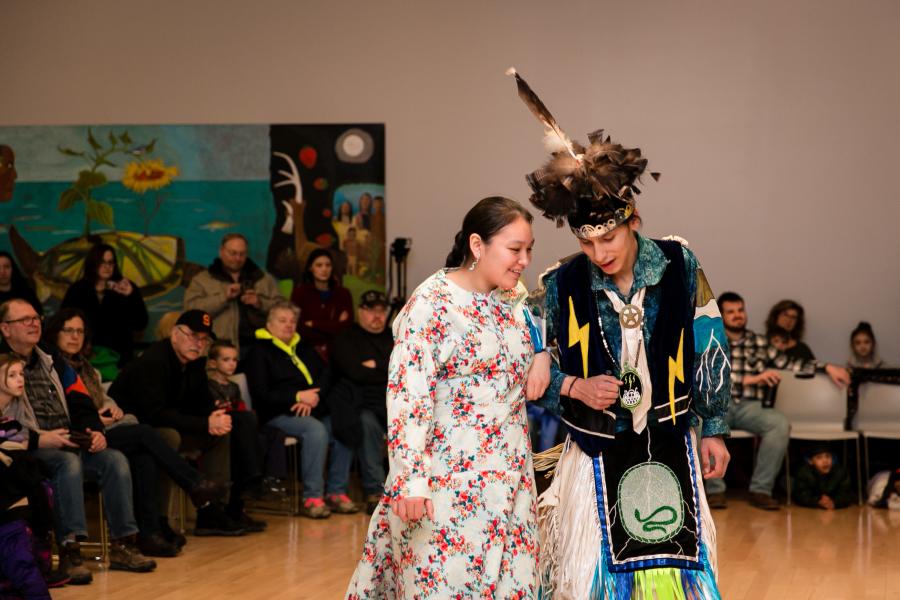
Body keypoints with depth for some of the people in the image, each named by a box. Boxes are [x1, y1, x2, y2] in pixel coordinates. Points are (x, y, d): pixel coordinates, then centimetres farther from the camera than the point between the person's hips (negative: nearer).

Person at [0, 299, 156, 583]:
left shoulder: (54, 363, 19)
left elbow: (81, 405, 15)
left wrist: (96, 431, -6)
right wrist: (39, 439, -22)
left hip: (71, 445, 6)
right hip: (29, 450, -6)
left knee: (115, 460, -17)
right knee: (69, 462, -35)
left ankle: (122, 545, -15)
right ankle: (69, 551, -38)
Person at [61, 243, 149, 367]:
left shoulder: (127, 288, 4)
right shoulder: (77, 290, 7)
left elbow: (140, 325, -2)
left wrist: (131, 297, -14)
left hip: (119, 358, 0)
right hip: (86, 357, 0)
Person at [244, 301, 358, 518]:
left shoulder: (304, 348, 24)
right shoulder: (259, 352, 5)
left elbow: (326, 375, 13)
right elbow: (262, 395, -5)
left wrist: (313, 398, -8)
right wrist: (298, 397, -12)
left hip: (314, 410, 6)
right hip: (280, 415, -6)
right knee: (316, 430, -34)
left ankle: (336, 492, -12)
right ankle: (312, 498, -30)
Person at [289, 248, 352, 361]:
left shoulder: (343, 293, 10)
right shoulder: (300, 292, 4)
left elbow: (346, 326, -1)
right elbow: (299, 329, -4)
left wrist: (314, 324, -2)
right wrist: (333, 326, -2)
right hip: (309, 349, -2)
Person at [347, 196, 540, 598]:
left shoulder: (514, 300, 8)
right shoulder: (433, 303, -14)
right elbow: (409, 394, -19)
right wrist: (411, 478, -23)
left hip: (508, 475, 7)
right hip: (449, 476, -7)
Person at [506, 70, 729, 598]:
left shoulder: (680, 266, -6)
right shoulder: (561, 286, -9)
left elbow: (710, 352, 3)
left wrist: (714, 430, 6)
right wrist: (575, 387, -16)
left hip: (670, 450, 1)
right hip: (596, 453, -1)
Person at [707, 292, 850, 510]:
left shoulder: (759, 343, 19)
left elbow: (789, 364, 14)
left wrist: (827, 368, 3)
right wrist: (751, 379, -12)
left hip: (750, 407, 2)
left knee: (781, 424, -30)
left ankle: (761, 490, -23)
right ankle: (715, 490, -27)